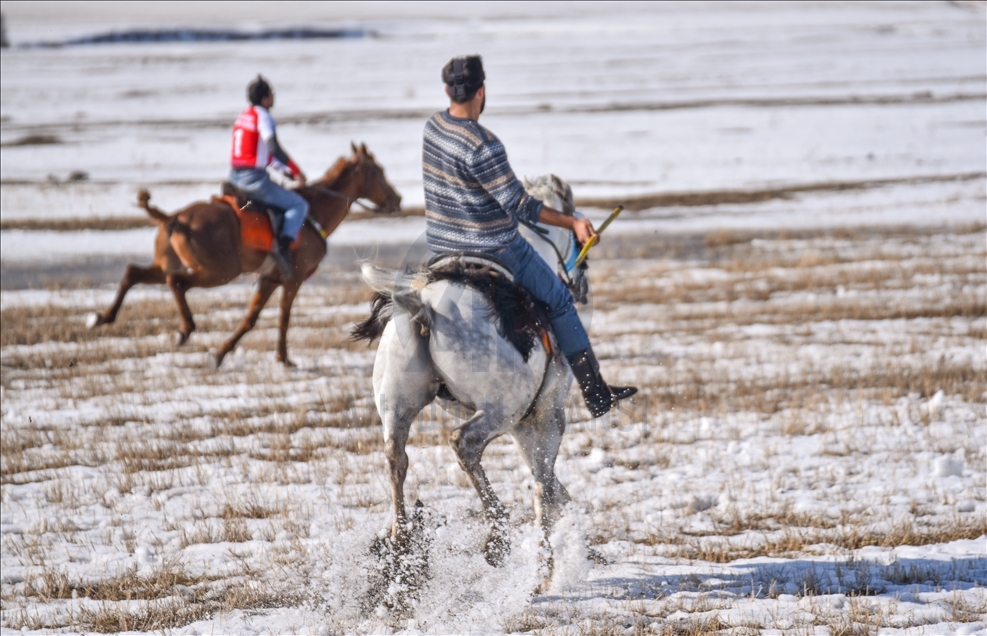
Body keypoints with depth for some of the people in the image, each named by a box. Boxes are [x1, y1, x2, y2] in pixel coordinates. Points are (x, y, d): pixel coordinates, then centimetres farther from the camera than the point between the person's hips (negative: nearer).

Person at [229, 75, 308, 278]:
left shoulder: (243, 116, 17)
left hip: (235, 177, 9)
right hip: (254, 178, -9)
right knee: (299, 205, -4)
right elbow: (274, 149, -21)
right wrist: (297, 171, -11)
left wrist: (287, 171, 22)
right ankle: (283, 247, -23)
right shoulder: (263, 117, -10)